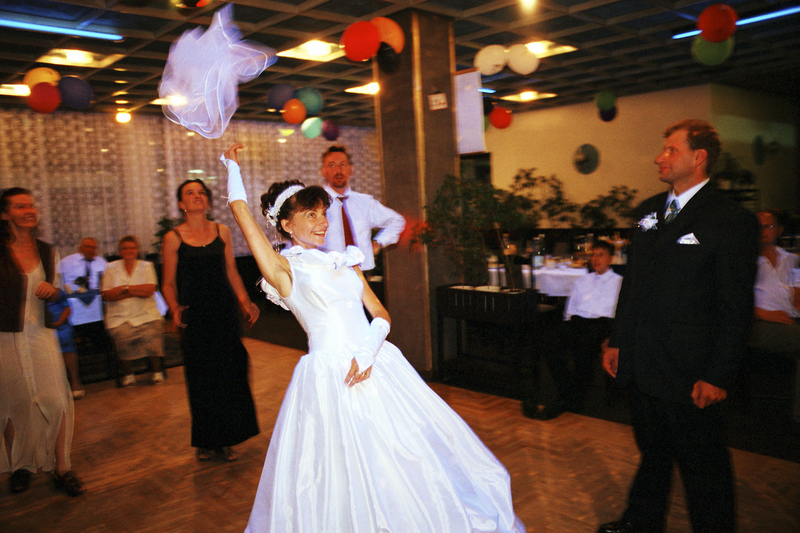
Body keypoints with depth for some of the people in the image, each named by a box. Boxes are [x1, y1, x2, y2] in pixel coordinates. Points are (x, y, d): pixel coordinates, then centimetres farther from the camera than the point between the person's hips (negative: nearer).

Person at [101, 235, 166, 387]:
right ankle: (128, 373, -6)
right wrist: (137, 291, -8)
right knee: (122, 335, -29)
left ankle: (157, 371, -7)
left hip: (146, 314, 0)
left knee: (152, 333, -28)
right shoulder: (111, 268, 13)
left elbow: (150, 290, -3)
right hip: (119, 317, 0)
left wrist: (125, 288, -6)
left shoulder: (146, 266, 13)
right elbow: (106, 295, 0)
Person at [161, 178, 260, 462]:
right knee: (201, 379, 4)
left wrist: (245, 301, -2)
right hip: (194, 316, -2)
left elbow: (232, 273, 10)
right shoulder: (173, 238, 0)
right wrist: (175, 308, -14)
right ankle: (205, 441, 22)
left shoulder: (222, 232, 7)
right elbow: (169, 283, 3)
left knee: (230, 374, 2)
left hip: (224, 312, 2)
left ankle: (226, 440, 18)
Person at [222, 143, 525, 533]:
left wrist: (367, 352, -11)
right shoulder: (284, 269, -1)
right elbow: (242, 213, -6)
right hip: (329, 375, -5)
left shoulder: (344, 262, 14)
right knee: (344, 468, 2)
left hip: (376, 364, 6)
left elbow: (380, 314, 8)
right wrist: (233, 166, 10)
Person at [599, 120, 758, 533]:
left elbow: (736, 309, -13)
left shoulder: (731, 220, -12)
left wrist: (718, 377, -14)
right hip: (641, 365, 7)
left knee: (703, 467, 10)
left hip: (688, 375, -6)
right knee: (652, 452, 23)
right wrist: (617, 341, 11)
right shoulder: (649, 210, 9)